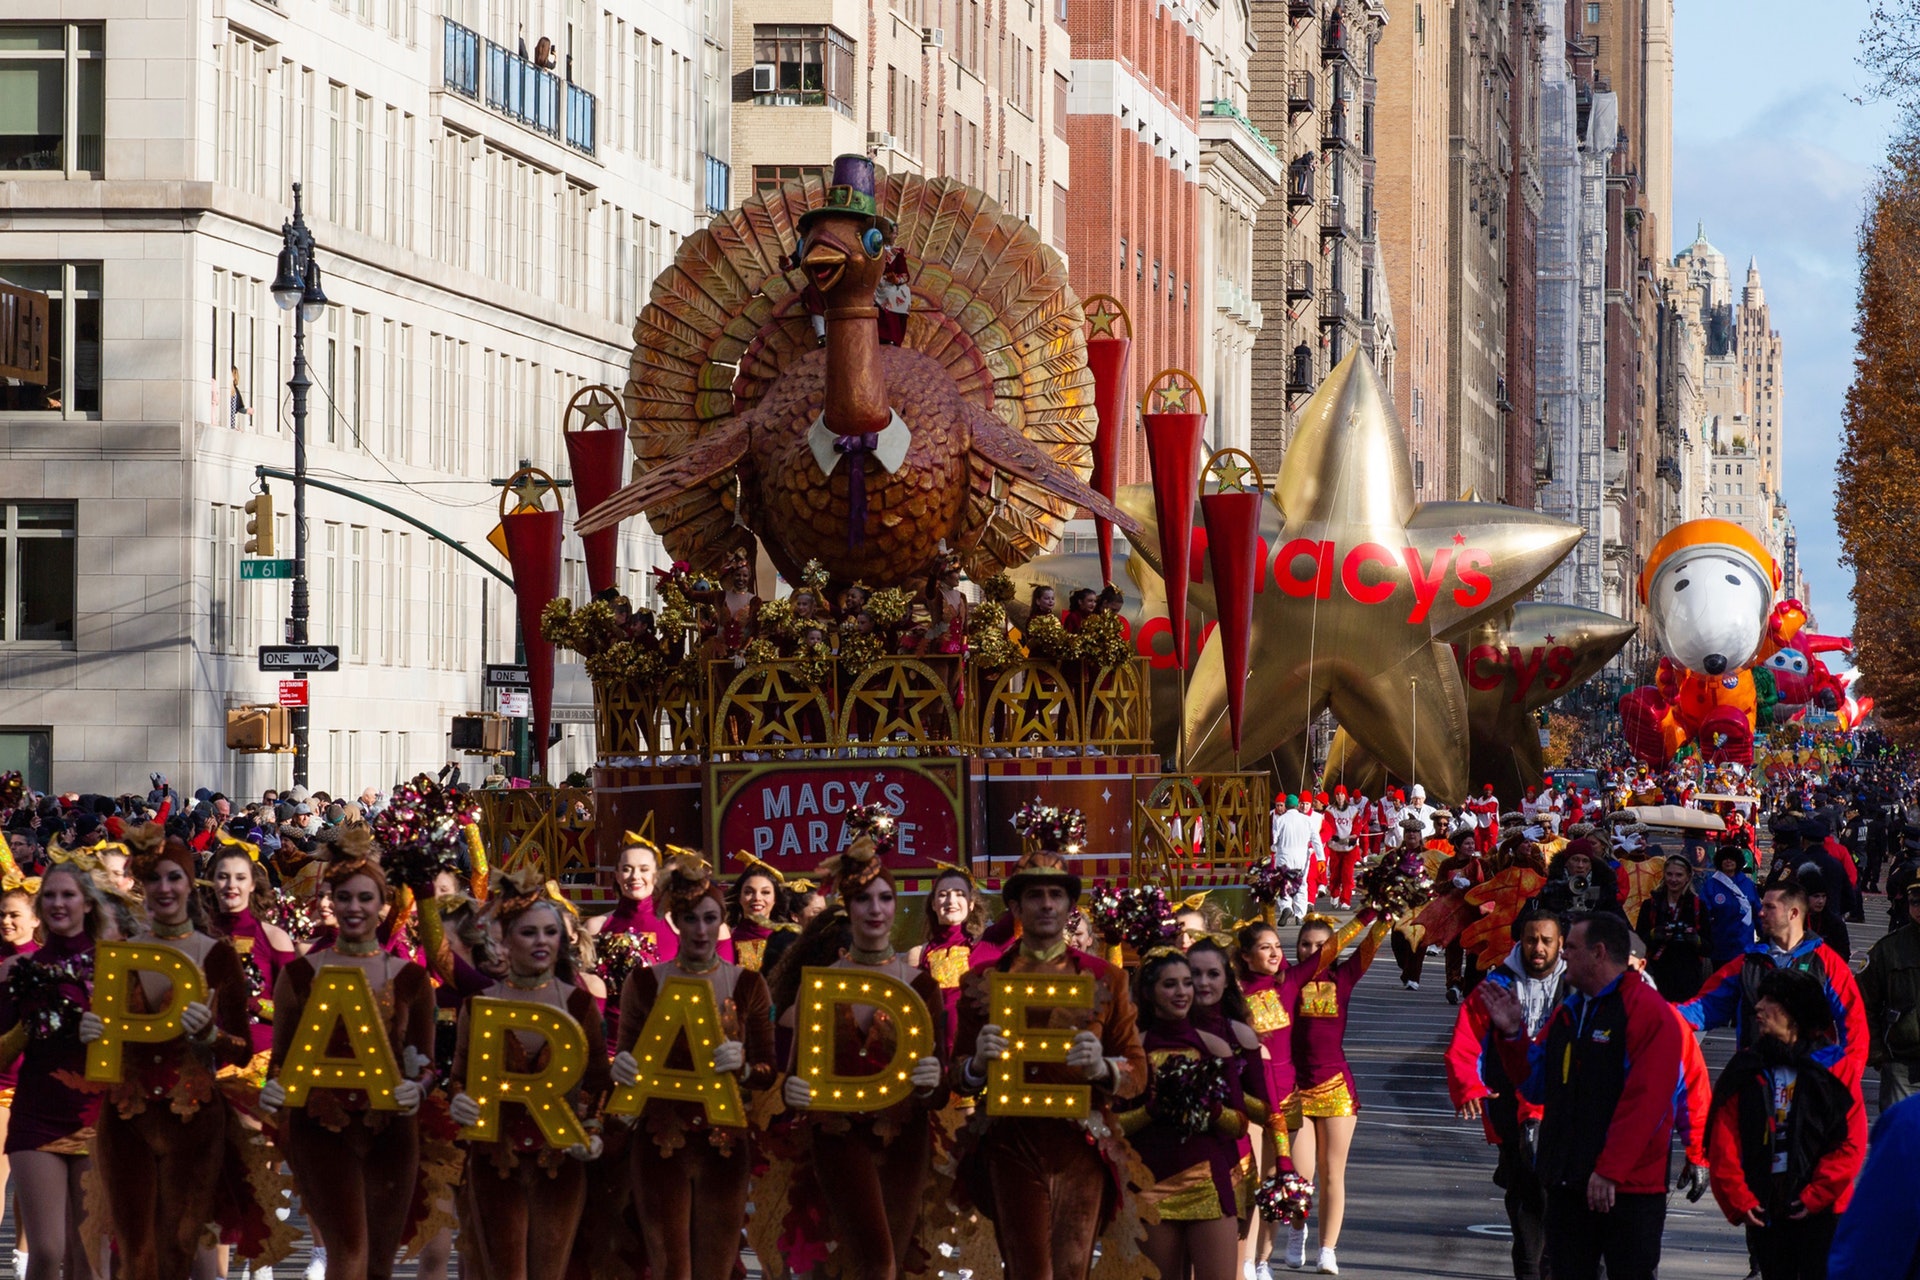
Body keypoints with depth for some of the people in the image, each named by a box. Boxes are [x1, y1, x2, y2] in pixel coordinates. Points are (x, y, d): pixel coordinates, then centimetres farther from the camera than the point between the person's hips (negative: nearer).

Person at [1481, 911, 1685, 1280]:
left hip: (1627, 1188, -8)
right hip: (1567, 1185, 8)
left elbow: (1645, 1101, -19)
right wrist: (1513, 1035, 4)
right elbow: (1536, 1086, 19)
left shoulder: (1648, 1011, -12)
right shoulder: (1567, 1014, 15)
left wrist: (1610, 1170, -22)